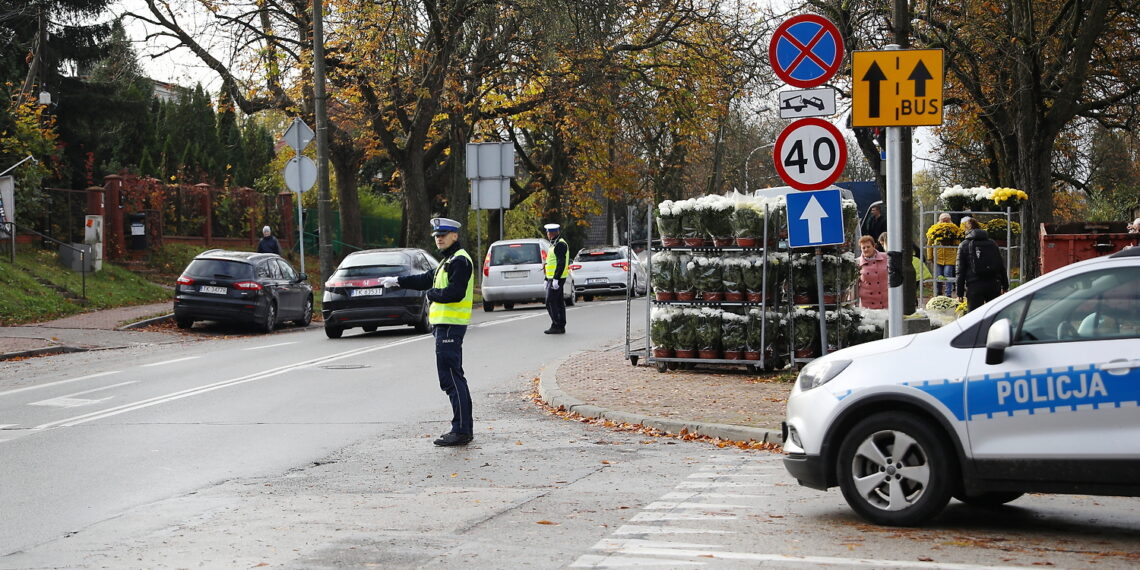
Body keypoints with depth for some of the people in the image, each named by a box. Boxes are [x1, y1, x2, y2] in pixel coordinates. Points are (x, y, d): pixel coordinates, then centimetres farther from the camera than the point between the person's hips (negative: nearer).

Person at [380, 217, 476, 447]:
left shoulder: (460, 261, -13)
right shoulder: (448, 261, 21)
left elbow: (454, 293, -23)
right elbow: (426, 279, 29)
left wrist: (432, 294, -8)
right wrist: (398, 281, 27)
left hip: (450, 326, -11)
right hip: (444, 325, 11)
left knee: (451, 378, -11)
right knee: (454, 378, 13)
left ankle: (461, 430, -11)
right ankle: (464, 428, 18)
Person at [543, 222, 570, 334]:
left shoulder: (560, 244, -14)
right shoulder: (554, 245, 19)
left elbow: (561, 263, -21)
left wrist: (556, 279, -25)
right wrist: (546, 280, 24)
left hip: (557, 279, -10)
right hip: (553, 278, 10)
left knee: (550, 302, -11)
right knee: (559, 303, 9)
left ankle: (556, 326, -10)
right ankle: (561, 327, 11)